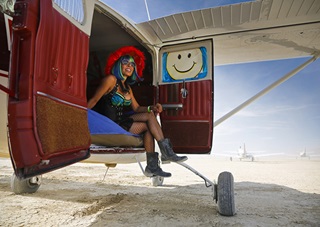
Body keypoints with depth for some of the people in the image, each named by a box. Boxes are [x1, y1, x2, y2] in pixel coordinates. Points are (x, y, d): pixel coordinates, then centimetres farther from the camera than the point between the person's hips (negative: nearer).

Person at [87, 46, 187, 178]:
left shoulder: (127, 87, 18)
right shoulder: (111, 79, -5)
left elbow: (136, 108, 13)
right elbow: (94, 100, -10)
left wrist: (152, 108, -4)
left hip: (120, 122, 8)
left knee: (148, 127, -12)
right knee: (149, 116, -13)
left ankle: (152, 166, -12)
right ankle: (166, 152, -10)